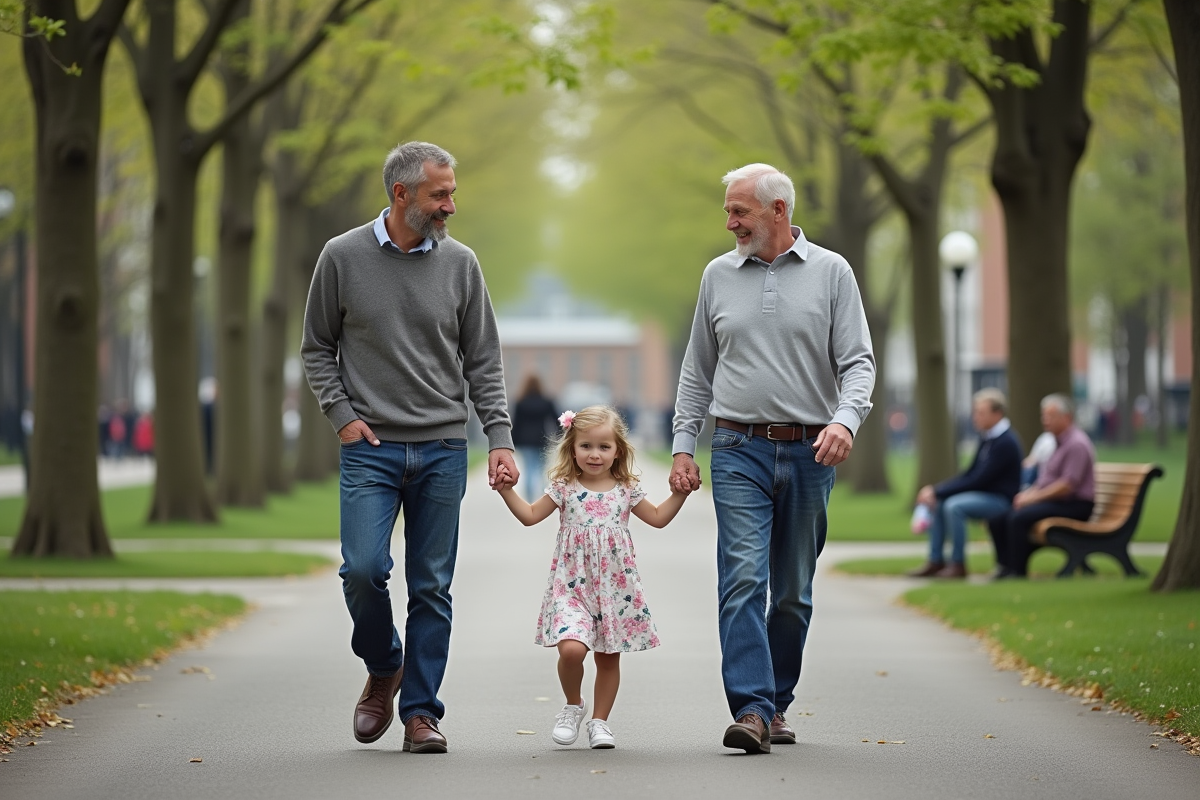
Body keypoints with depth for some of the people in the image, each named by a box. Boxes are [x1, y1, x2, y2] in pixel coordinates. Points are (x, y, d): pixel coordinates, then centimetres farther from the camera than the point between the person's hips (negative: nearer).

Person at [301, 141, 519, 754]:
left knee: (432, 588, 2)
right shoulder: (343, 257, 0)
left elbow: (483, 360, 8)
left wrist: (500, 438, -1)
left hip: (443, 450, 2)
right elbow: (317, 347, 9)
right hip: (370, 447, -1)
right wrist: (342, 415, -4)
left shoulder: (459, 263, 5)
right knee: (363, 570, -13)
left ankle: (421, 711, 10)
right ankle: (383, 669, 14)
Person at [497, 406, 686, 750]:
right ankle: (573, 705, 6)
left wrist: (680, 492, 6)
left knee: (609, 657, 7)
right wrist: (506, 490, -2)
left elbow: (658, 517, 16)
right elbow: (530, 515, 8)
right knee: (571, 648, -21)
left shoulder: (626, 491, 5)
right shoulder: (564, 488, 1)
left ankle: (599, 721, 22)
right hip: (572, 586, -2)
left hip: (615, 588, 2)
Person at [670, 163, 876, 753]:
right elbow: (697, 371, 15)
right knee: (743, 578, -14)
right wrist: (683, 445, 7)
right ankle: (750, 709, -19)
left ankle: (776, 703, 20)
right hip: (739, 450, 0)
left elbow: (857, 361, -1)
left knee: (794, 591, 7)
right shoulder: (719, 276, 10)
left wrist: (846, 419, -19)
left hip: (810, 453, 0)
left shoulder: (831, 272, 3)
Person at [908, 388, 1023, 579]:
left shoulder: (1006, 442, -19)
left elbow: (978, 480, -22)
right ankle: (936, 561, 3)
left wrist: (938, 492, -20)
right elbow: (970, 474, 13)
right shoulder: (987, 438, 10)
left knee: (954, 505, -29)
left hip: (1001, 499, -10)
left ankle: (958, 564, -21)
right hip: (983, 494, 10)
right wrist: (936, 489, 0)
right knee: (936, 503, 3)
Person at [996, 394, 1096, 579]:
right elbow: (1046, 478, 22)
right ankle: (1005, 565, -3)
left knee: (1019, 517, -26)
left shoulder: (1077, 444, -15)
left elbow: (1068, 485, -23)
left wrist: (1035, 497, -19)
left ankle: (1017, 571, -20)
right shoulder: (1059, 442, 17)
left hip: (1075, 506, -10)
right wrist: (1029, 493, 3)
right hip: (1057, 501, 10)